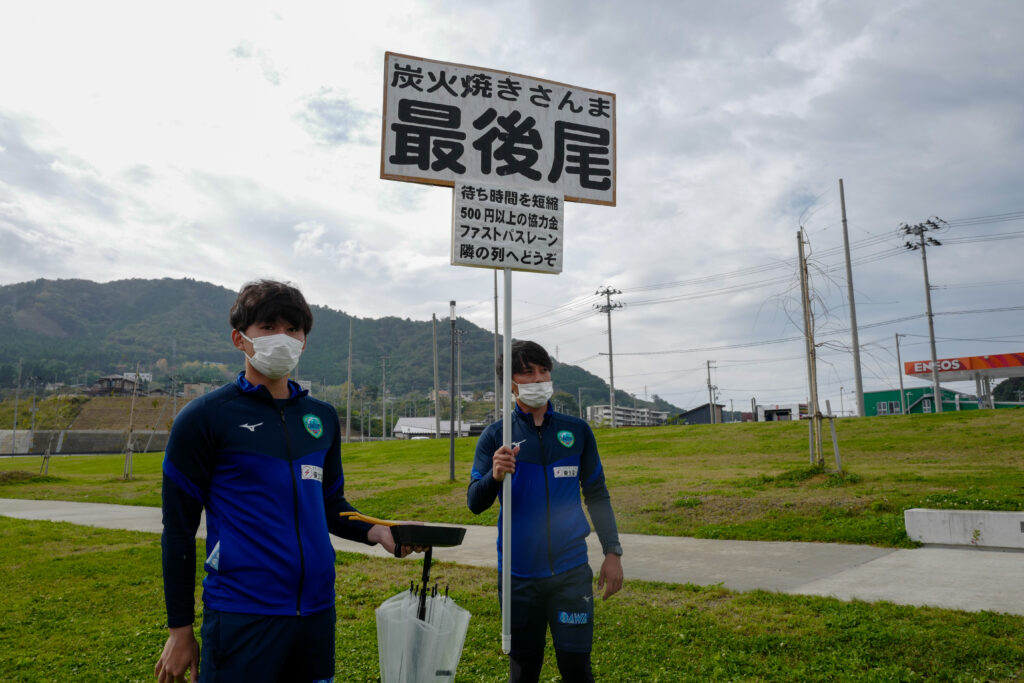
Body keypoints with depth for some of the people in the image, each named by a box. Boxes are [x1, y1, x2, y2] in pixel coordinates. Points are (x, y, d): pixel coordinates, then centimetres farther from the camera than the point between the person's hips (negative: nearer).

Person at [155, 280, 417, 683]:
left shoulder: (322, 418, 8)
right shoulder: (205, 418, -6)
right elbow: (179, 528, -3)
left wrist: (374, 532, -3)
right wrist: (180, 628, -2)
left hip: (317, 611, 5)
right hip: (242, 615, -5)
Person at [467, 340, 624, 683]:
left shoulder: (577, 431, 3)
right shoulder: (495, 436, -1)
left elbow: (597, 495, 10)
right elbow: (475, 503, -6)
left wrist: (612, 553, 4)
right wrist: (495, 476, -27)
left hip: (571, 571, 1)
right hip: (519, 574, 0)